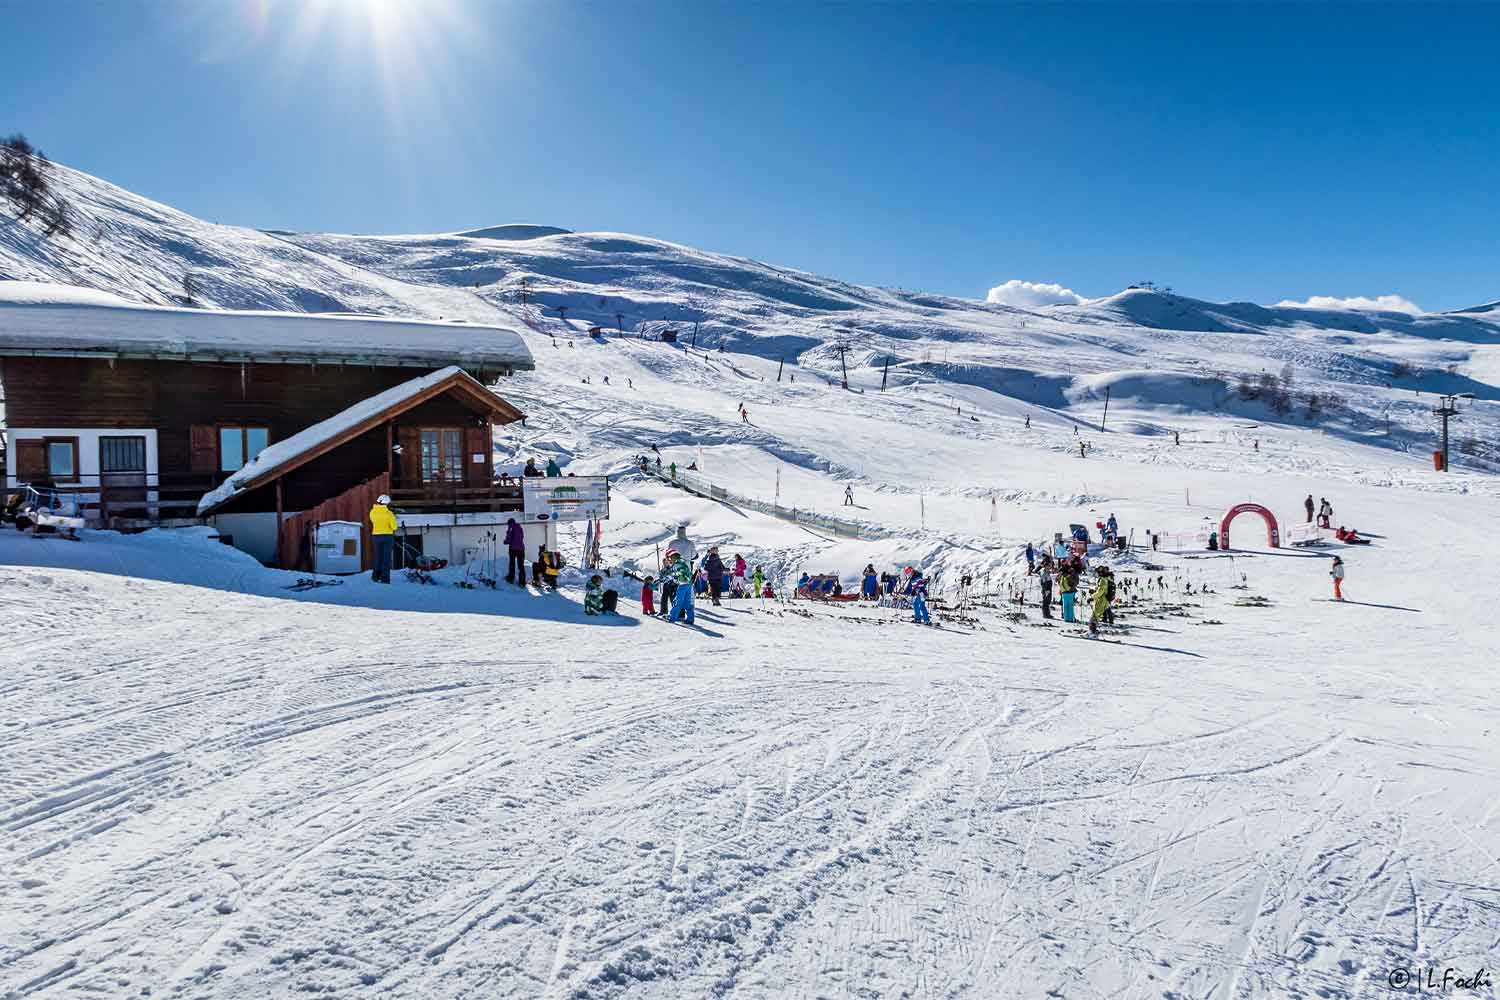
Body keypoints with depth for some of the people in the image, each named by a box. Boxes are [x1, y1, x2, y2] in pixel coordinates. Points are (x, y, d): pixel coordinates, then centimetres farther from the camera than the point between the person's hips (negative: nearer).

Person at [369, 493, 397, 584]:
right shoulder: (388, 513, -13)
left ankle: (376, 576, 18)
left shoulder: (372, 512, -2)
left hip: (376, 536, 4)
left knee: (378, 556, 18)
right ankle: (385, 578, -2)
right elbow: (394, 526, -10)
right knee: (386, 557, 1)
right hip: (387, 536, -4)